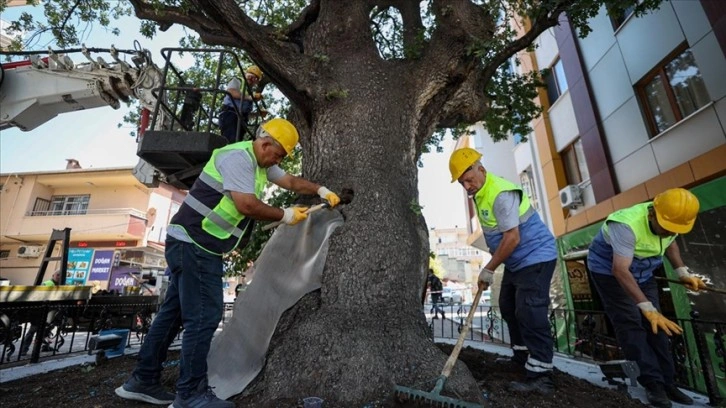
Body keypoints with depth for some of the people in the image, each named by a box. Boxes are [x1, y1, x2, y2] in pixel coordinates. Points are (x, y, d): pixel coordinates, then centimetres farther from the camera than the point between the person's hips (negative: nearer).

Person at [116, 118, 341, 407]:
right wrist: (285, 216, -13)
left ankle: (143, 381, 28)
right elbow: (247, 204, -26)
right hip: (193, 245, -10)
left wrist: (322, 191, 12)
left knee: (175, 311, 15)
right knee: (204, 316, -6)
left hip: (196, 246, 10)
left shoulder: (260, 163, 14)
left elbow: (291, 181, 22)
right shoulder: (237, 157, -17)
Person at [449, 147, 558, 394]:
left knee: (530, 314, -12)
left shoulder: (501, 193, -27)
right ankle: (522, 357, 33)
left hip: (535, 257, -10)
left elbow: (512, 238, -28)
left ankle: (540, 376, -2)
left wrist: (488, 269, -20)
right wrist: (494, 263, 17)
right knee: (509, 308, 17)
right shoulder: (479, 192, 5)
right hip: (516, 261, 11)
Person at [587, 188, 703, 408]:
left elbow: (670, 243, 13)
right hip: (609, 270, -7)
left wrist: (682, 272, 0)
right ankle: (654, 382, -2)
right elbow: (620, 270, -40)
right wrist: (647, 307, -42)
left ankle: (666, 381, 16)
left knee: (654, 324, 5)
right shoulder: (627, 225, -37)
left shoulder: (670, 221, -12)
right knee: (630, 324, -12)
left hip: (642, 272, 7)